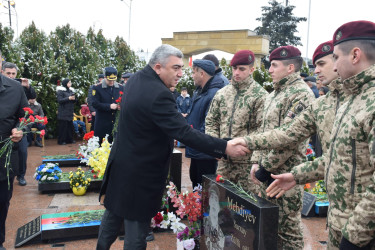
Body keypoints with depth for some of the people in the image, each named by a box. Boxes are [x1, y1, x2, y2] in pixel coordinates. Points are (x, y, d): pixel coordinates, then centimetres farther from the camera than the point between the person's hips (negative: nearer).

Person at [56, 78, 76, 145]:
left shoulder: (71, 90, 15)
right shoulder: (60, 91, -6)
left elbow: (74, 101, 17)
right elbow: (59, 100, -15)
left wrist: (74, 98, -6)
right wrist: (68, 98, -20)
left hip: (70, 112, 6)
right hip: (63, 112, -6)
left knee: (70, 125, 7)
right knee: (63, 126, -4)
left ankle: (69, 139, 16)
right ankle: (61, 140, 2)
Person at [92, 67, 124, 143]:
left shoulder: (120, 88, 6)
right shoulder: (97, 88, -4)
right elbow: (95, 104, -9)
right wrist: (109, 106, -20)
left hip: (116, 122, 3)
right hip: (102, 122, -2)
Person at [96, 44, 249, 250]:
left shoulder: (135, 79, 1)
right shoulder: (158, 94, -29)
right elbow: (184, 132, -31)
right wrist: (224, 147, -29)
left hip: (121, 164, 9)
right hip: (140, 173, -9)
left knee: (114, 213, 25)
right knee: (137, 227, 8)